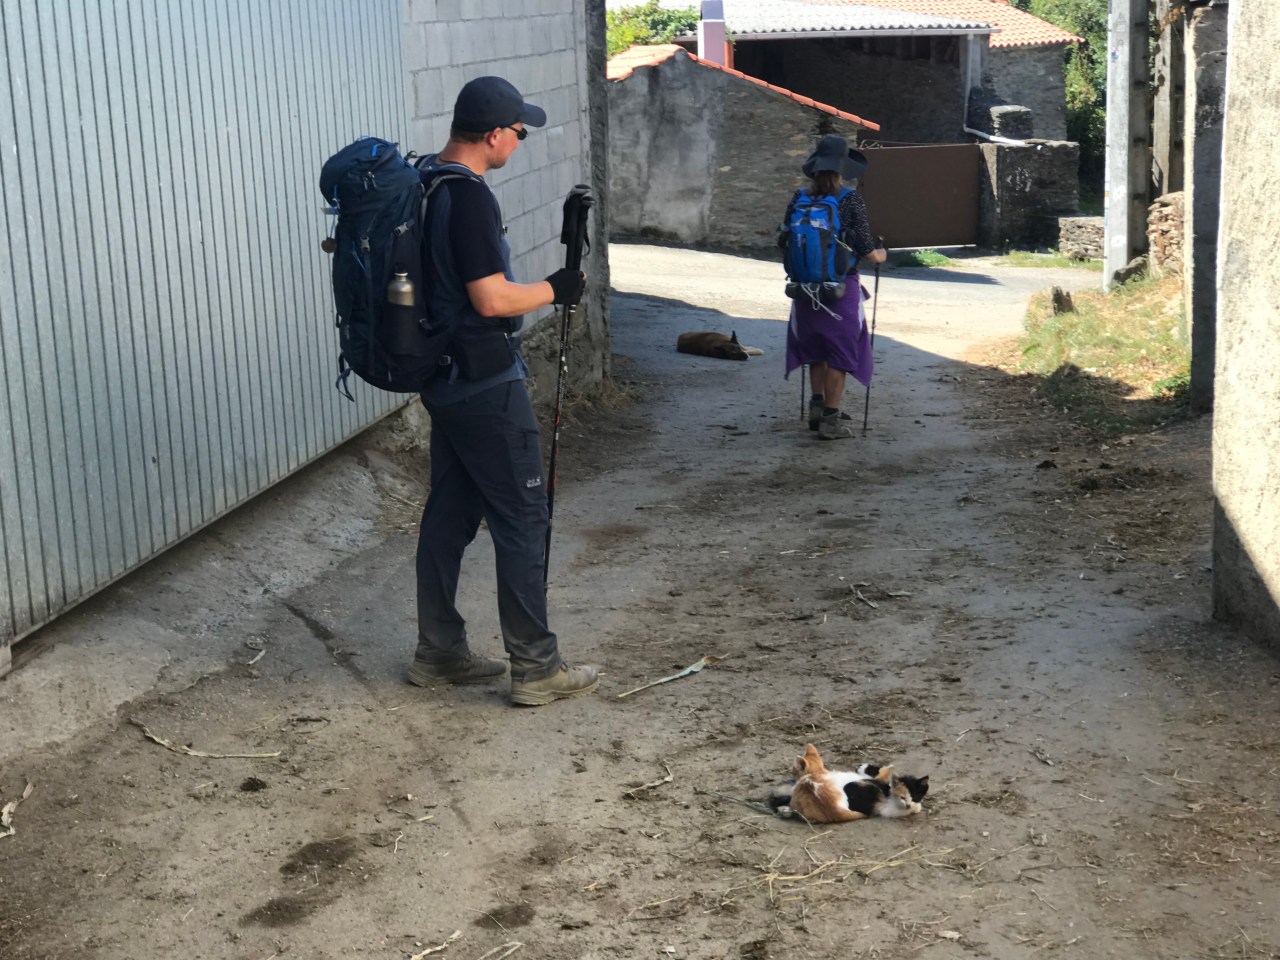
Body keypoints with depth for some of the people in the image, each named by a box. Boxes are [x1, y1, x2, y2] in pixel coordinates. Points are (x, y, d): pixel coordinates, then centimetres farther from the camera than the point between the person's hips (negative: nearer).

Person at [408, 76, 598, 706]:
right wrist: (554, 290, -9)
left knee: (449, 511, 15)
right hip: (485, 384, -10)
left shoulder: (424, 182, 9)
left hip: (442, 379, 10)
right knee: (521, 519, -2)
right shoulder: (469, 198, -21)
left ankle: (439, 653, 23)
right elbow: (491, 299, -24)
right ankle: (535, 669, 5)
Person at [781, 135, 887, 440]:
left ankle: (817, 406, 27)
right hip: (841, 286, -4)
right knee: (839, 350, 4)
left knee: (814, 347, 21)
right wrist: (880, 255, 10)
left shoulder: (799, 197, -2)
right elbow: (867, 251, -12)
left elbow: (784, 241, 5)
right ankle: (830, 419, 5)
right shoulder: (850, 199, -12)